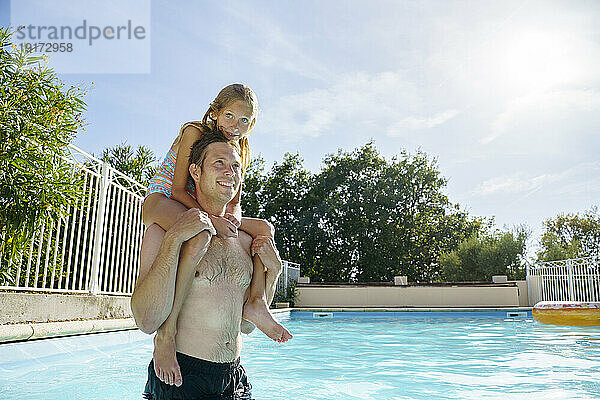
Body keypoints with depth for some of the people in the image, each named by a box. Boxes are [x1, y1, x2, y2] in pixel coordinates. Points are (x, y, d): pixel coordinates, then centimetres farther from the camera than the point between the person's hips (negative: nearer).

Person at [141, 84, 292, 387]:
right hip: (160, 200, -7)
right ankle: (166, 332, -43)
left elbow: (234, 199, 5)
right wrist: (209, 217, -32)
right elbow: (178, 189, -18)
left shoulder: (240, 150, 8)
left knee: (264, 229, -3)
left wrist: (233, 215, -20)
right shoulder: (194, 131, -11)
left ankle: (256, 302, -18)